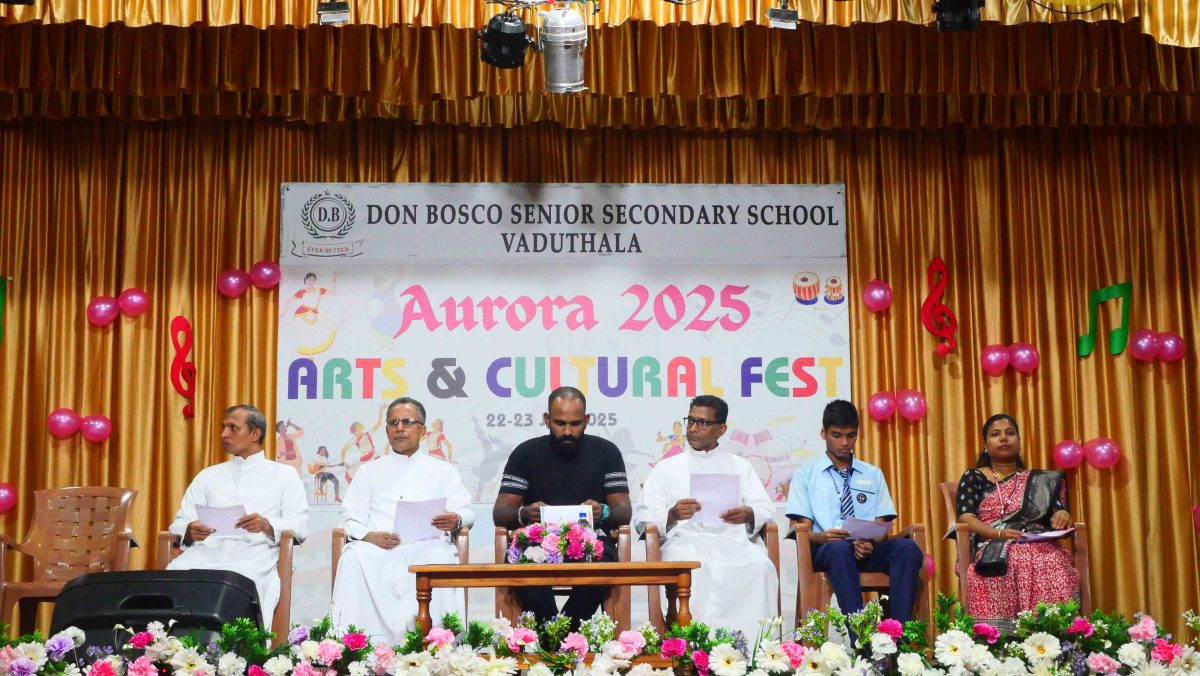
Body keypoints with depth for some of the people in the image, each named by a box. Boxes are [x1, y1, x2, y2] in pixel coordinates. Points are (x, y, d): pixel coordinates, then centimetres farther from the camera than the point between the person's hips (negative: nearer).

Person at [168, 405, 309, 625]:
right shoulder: (208, 475, 30)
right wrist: (190, 531, -6)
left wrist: (268, 525, -14)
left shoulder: (284, 475, 20)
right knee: (177, 571, -32)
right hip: (209, 547, 3)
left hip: (254, 550, -3)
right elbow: (180, 523, 19)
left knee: (242, 578, -39)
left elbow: (299, 526, 8)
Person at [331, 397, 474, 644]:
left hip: (427, 545, -1)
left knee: (439, 559, -37)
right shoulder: (371, 471, 27)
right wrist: (370, 536, -9)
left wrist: (456, 520, -13)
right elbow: (351, 519, 15)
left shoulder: (443, 471, 25)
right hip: (376, 547, 1)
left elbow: (466, 513, 14)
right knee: (354, 558, -33)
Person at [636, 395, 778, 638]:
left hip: (733, 539, 1)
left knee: (759, 566, -33)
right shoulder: (666, 468, 22)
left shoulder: (740, 467, 26)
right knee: (694, 568, -38)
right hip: (685, 540, -1)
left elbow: (766, 511, 14)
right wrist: (672, 515, -12)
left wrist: (749, 515, -11)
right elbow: (643, 520, 11)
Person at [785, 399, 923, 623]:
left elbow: (882, 528, 14)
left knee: (908, 548, -30)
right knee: (840, 548, -40)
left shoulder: (873, 475, 22)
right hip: (825, 551, -3)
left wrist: (871, 543, -12)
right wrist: (823, 537, -19)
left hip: (868, 552, 3)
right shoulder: (805, 475, 14)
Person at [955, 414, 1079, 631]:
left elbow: (1056, 512, 16)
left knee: (1055, 566, -36)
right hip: (994, 550, -2)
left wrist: (1062, 516, -10)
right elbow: (965, 518, 1)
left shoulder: (1040, 480, 26)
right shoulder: (973, 478, 17)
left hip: (1039, 547, 2)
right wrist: (999, 533, -17)